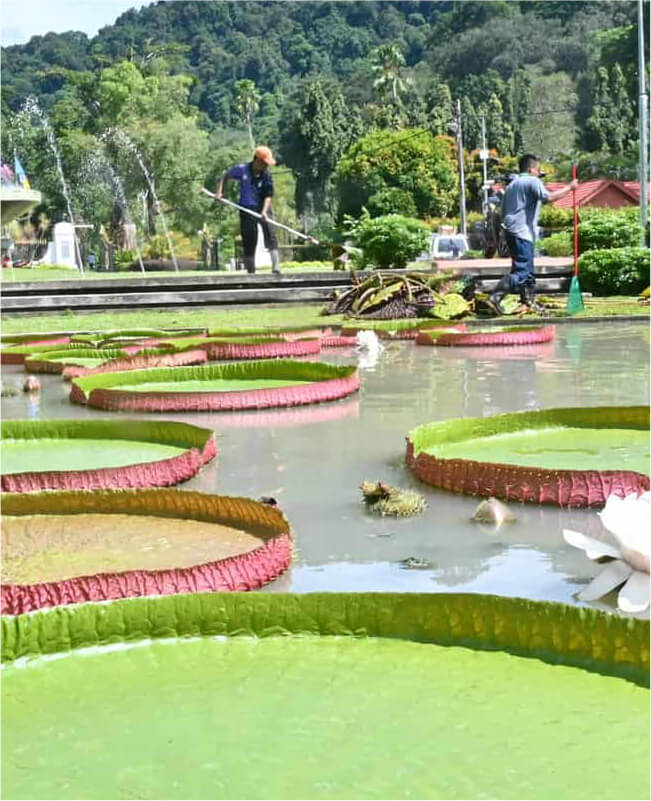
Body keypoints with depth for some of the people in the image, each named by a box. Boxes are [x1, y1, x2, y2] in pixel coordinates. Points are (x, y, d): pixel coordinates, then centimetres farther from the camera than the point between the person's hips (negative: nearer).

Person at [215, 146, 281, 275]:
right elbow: (226, 176, 11)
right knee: (249, 241, 2)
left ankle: (275, 266, -22)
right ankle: (250, 271, 12)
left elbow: (268, 195, -10)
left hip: (262, 208, 0)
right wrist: (220, 191, 0)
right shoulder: (241, 170, -6)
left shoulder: (266, 176, -6)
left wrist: (264, 212, -24)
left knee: (270, 234, -18)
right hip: (246, 210, 0)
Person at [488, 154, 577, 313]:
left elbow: (503, 212, 23)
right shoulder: (532, 181, -4)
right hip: (523, 232, -10)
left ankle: (530, 303, 17)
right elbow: (548, 197, -20)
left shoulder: (512, 184, 22)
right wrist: (569, 188, -12)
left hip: (511, 230, 10)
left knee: (527, 270, 14)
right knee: (521, 270, -13)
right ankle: (496, 297, -23)